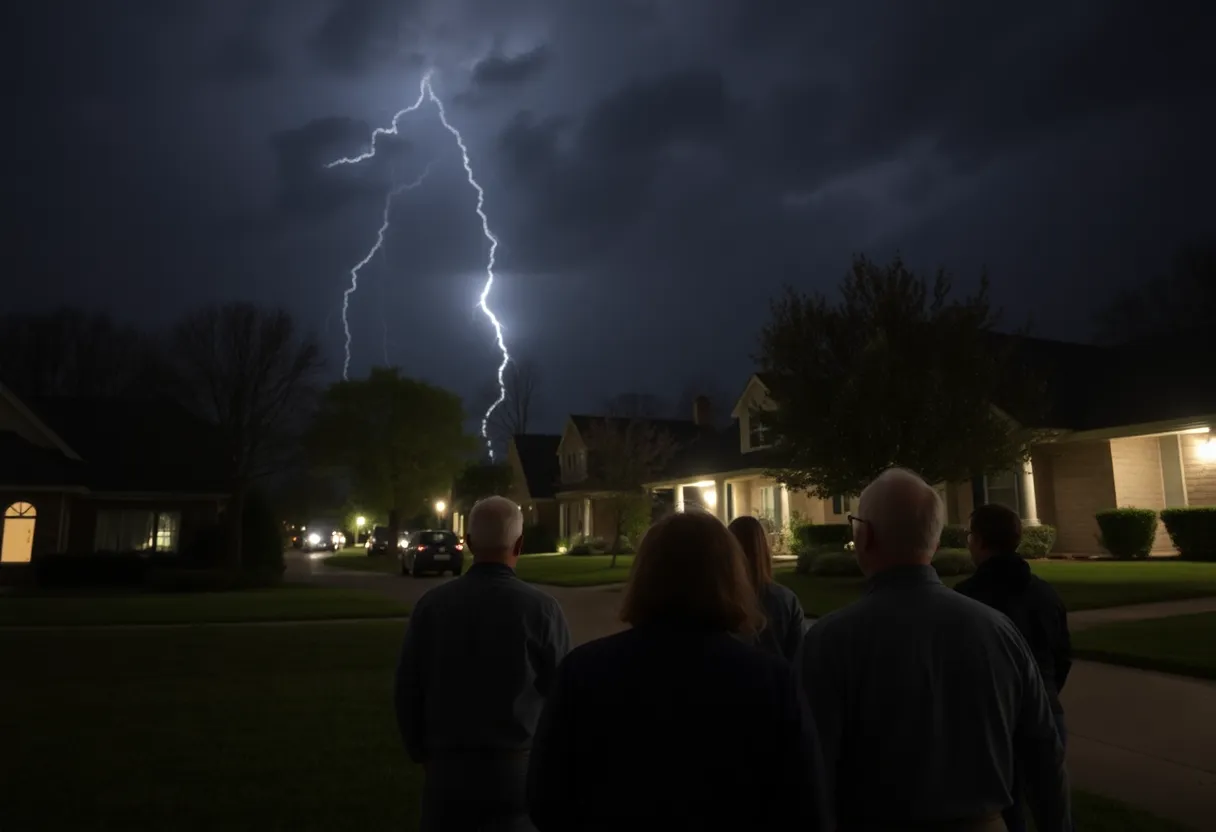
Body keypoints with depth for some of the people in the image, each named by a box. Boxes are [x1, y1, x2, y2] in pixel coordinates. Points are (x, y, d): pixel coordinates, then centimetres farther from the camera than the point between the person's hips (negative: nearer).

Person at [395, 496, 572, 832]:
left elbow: (407, 689, 2)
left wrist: (421, 753, 17)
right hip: (518, 769, -2)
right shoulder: (541, 609, -12)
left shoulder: (431, 604, -5)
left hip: (447, 767, 2)